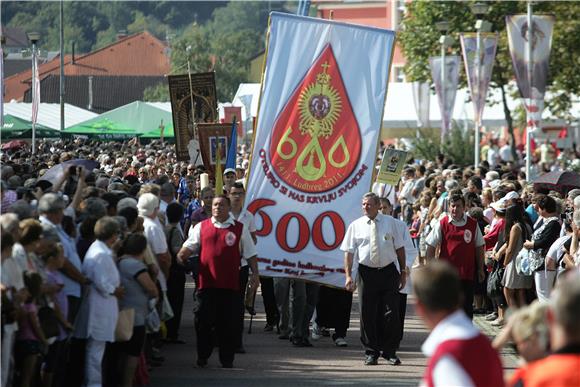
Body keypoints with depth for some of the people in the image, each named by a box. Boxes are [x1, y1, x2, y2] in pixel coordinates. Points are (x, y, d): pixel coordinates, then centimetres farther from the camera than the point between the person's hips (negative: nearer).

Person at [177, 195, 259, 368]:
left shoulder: (239, 229, 8)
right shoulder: (201, 227, 11)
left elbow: (250, 254, 10)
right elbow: (189, 247, 10)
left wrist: (255, 273, 1)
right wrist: (180, 257, -10)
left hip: (230, 284, -1)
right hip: (206, 282, 1)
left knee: (228, 323, 2)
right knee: (203, 321, 2)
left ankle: (227, 359, 13)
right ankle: (202, 357, 15)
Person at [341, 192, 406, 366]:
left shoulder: (389, 222, 7)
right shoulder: (355, 226, 4)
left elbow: (399, 248, 11)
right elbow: (349, 252, 1)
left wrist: (403, 272, 8)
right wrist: (348, 275, -9)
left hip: (389, 272, 0)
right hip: (367, 272, 0)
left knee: (391, 314, -2)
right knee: (368, 314, 2)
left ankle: (390, 352, 9)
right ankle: (371, 353, 12)